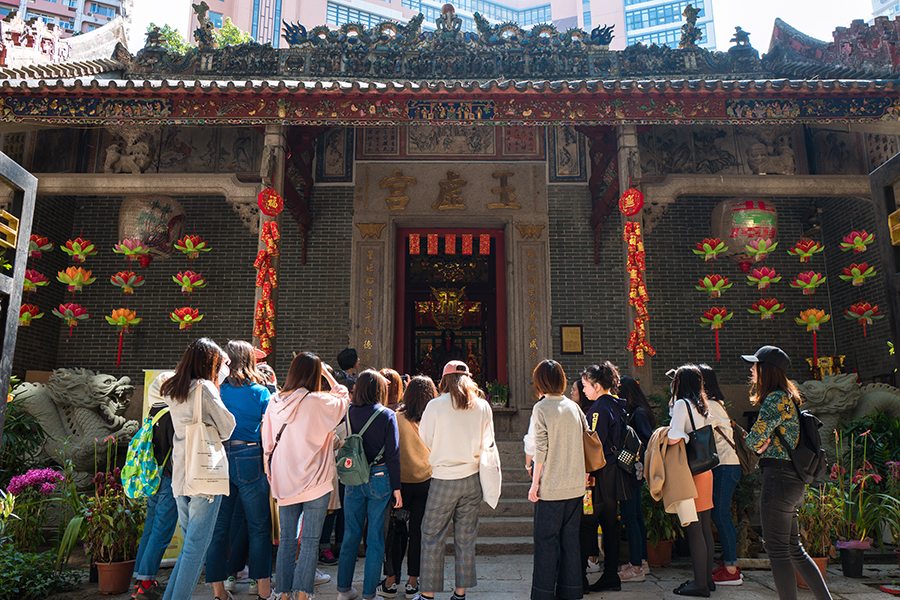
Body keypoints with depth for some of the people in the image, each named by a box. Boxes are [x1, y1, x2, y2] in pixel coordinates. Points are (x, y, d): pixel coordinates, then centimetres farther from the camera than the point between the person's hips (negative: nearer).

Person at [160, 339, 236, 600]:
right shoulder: (204, 388, -11)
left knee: (190, 542, 17)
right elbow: (226, 429, -5)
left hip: (180, 477, 8)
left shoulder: (171, 390, 12)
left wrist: (219, 379, 18)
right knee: (197, 544, 0)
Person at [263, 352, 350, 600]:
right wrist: (328, 374, 11)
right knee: (310, 541, 5)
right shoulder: (319, 402, -15)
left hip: (283, 481, 5)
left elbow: (267, 444, 7)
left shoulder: (275, 403, 0)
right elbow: (344, 399, 5)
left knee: (286, 539, 13)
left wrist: (272, 475, 19)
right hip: (315, 482, -4)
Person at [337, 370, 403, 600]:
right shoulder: (387, 415, -9)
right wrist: (396, 487, -5)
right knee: (375, 538, 7)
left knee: (350, 534, 14)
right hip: (379, 479, -3)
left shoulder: (349, 412, -1)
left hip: (353, 479, 3)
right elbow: (393, 454, -9)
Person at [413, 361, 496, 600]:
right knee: (466, 539, 12)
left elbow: (425, 440, -2)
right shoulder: (483, 406, -2)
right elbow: (487, 444, 4)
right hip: (472, 478, 3)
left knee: (432, 537, 9)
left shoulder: (435, 405, -9)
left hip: (443, 479, -3)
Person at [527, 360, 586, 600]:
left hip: (551, 486, -5)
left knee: (546, 540, 4)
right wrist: (584, 473, 19)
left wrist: (534, 484, -7)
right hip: (575, 485, 5)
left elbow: (541, 450, -13)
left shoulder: (541, 408, -10)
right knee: (571, 537, 13)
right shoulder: (573, 406, 6)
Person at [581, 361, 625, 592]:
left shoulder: (599, 408, -16)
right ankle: (611, 576, 21)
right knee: (610, 523, 13)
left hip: (601, 476, -9)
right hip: (614, 474, 9)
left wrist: (586, 474, -17)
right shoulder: (617, 406, 12)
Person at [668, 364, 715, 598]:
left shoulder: (681, 404, -12)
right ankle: (707, 578, 23)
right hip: (705, 470, 8)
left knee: (693, 529, -3)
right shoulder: (701, 406, 12)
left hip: (690, 473, -8)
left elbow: (673, 439, -22)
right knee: (705, 527, 14)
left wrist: (682, 436, -2)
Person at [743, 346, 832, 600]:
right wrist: (764, 444, 0)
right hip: (792, 480, 10)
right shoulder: (786, 397, 16)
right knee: (793, 548, 17)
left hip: (778, 478, -10)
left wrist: (759, 442, 3)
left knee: (777, 550, -2)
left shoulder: (776, 398, -15)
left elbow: (754, 440, -17)